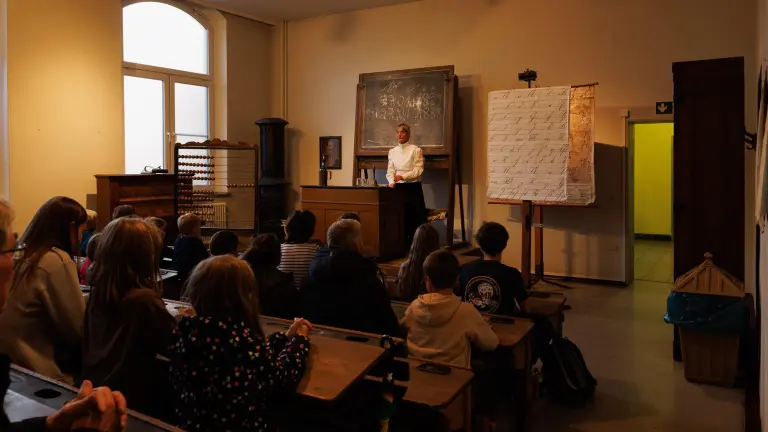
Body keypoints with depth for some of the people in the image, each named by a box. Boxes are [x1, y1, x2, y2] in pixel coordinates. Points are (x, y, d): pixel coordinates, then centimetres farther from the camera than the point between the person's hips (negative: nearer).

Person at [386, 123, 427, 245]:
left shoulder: (416, 150, -3)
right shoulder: (392, 151, 10)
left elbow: (418, 170, -10)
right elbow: (390, 171, 6)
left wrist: (402, 176, -20)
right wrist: (392, 182, -13)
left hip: (413, 187, -4)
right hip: (398, 187, 4)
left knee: (417, 216, -3)